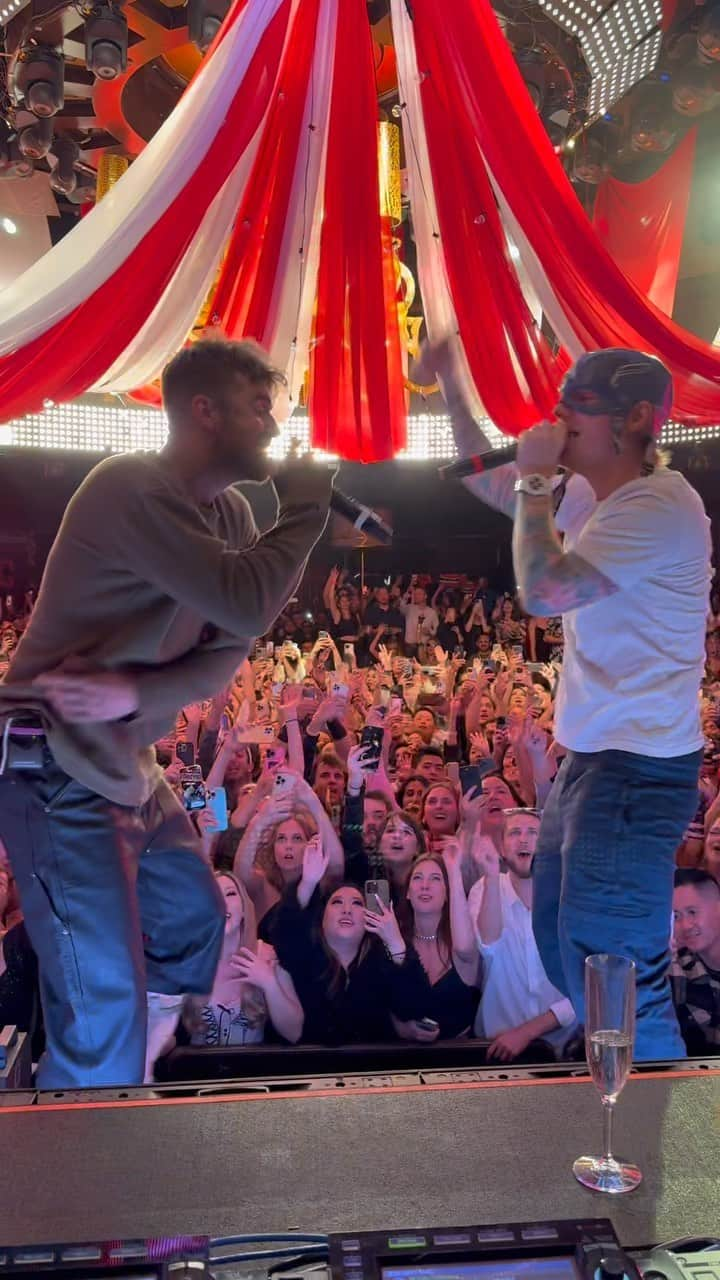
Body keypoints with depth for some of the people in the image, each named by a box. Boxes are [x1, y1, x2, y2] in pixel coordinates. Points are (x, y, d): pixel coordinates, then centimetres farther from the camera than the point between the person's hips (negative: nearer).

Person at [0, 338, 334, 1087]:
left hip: (125, 765, 10)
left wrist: (135, 693, -17)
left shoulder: (228, 513, 7)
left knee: (195, 921, 21)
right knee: (105, 1000, -7)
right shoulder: (132, 488, -21)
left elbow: (228, 651, 2)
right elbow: (247, 604, -30)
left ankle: (129, 1086, 41)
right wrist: (306, 501, -14)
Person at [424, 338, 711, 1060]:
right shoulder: (589, 494, 9)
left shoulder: (658, 507, -20)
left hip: (638, 770, -10)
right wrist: (450, 388, 17)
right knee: (560, 941, 21)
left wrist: (535, 479, -17)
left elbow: (541, 592, -29)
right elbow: (490, 486, 22)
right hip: (591, 755, 10)